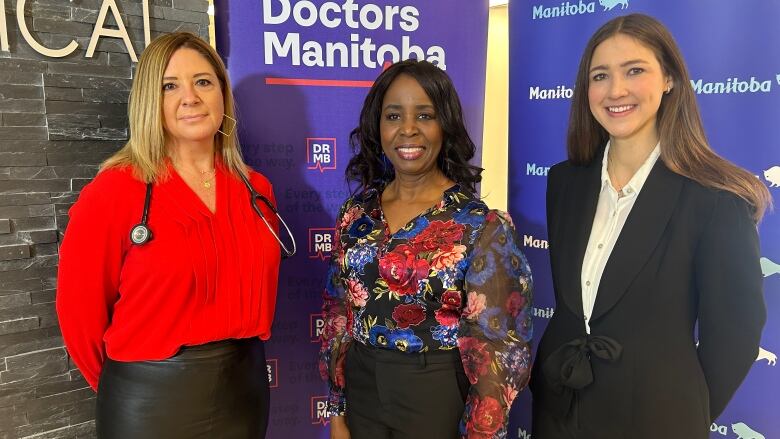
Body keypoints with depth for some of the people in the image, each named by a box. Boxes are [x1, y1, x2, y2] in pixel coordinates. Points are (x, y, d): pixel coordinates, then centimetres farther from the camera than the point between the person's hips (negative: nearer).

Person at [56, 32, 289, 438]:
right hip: (152, 398, -4)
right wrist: (132, 379, 3)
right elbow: (81, 306, -7)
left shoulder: (255, 190, 1)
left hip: (244, 387, 5)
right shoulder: (115, 190, -14)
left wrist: (232, 354, 13)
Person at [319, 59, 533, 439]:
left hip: (438, 398, -3)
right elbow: (338, 317, 5)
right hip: (361, 390, 4)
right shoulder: (355, 214, -1)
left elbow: (495, 346, -11)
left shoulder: (482, 227, -14)